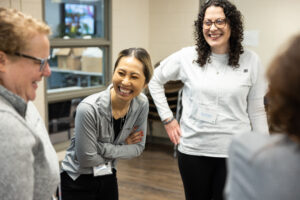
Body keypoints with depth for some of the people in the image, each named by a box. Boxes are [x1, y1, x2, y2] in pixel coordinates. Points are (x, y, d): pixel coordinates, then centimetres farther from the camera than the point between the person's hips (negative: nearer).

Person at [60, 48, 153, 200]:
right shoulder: (89, 108, -29)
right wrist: (123, 146, -12)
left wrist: (102, 148, -19)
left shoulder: (141, 104, -13)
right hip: (77, 181, -4)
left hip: (108, 177, 5)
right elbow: (87, 158, -23)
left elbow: (138, 147, -6)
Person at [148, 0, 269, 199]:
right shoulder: (187, 57, -2)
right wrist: (167, 118, 5)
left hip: (234, 152, 0)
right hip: (193, 149, 1)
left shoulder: (251, 61, -2)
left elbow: (256, 110, 4)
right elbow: (155, 80, 11)